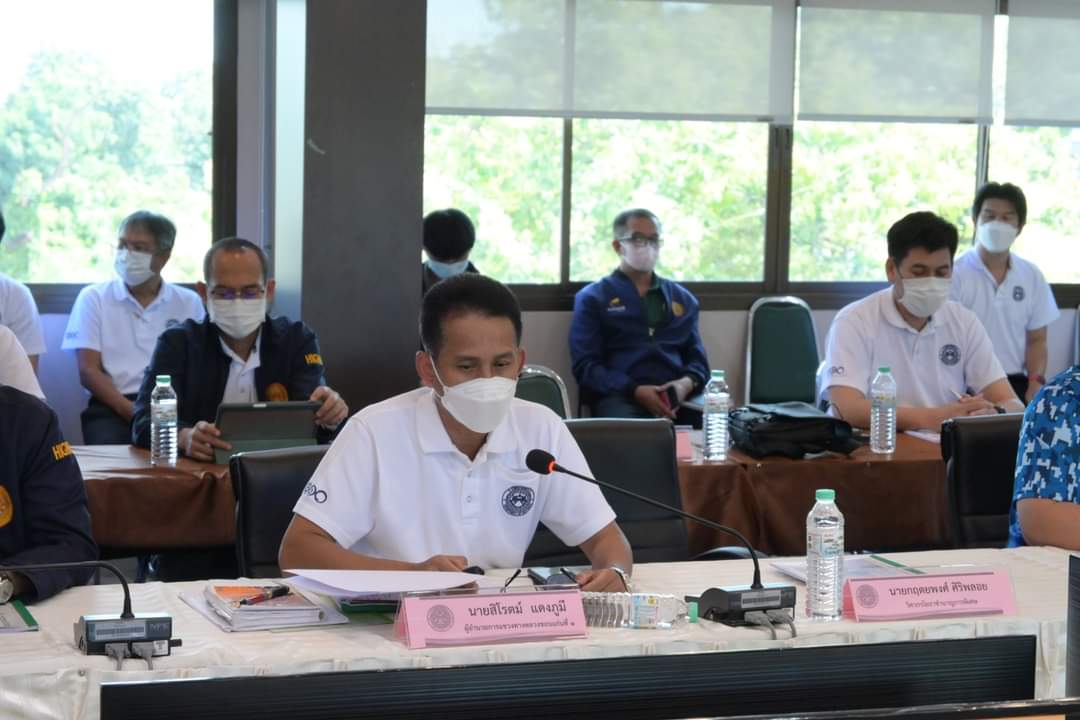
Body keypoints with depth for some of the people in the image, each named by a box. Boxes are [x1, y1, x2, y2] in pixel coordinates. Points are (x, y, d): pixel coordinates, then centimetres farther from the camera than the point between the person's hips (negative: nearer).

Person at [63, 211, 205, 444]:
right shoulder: (93, 298, 11)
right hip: (113, 407, -1)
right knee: (110, 446, -35)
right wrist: (129, 410, -15)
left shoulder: (189, 303, 15)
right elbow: (88, 371, 2)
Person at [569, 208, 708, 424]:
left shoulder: (683, 299, 26)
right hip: (619, 397, -3)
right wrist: (635, 390, -15)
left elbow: (698, 360, 22)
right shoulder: (593, 299, 13)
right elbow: (585, 366, 2)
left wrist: (686, 383, -4)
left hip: (679, 397, 4)